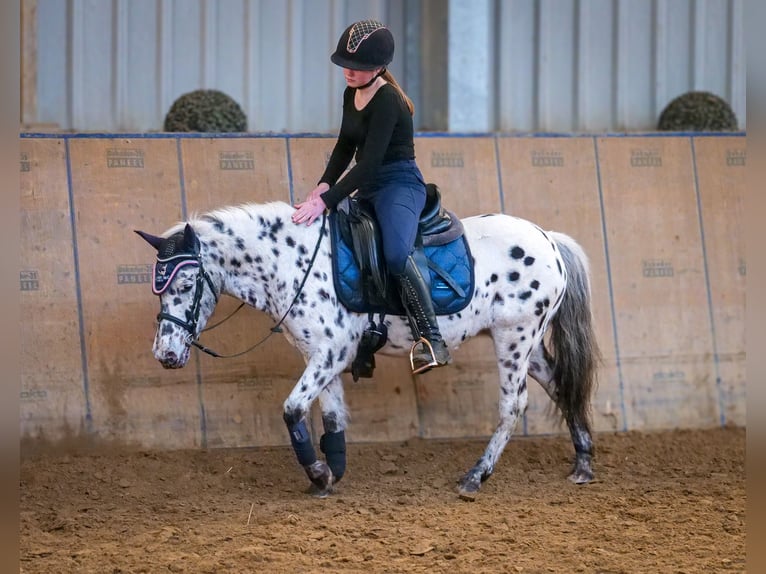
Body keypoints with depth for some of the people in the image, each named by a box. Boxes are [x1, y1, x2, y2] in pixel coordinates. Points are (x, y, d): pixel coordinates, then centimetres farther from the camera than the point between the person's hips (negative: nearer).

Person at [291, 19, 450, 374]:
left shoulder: (386, 101, -19)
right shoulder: (351, 95, 9)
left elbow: (370, 162, -25)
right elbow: (345, 148, 18)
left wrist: (326, 202, -28)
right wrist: (324, 186, 0)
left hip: (400, 185, -10)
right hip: (368, 190, 10)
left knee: (397, 254, -36)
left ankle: (431, 339, -31)